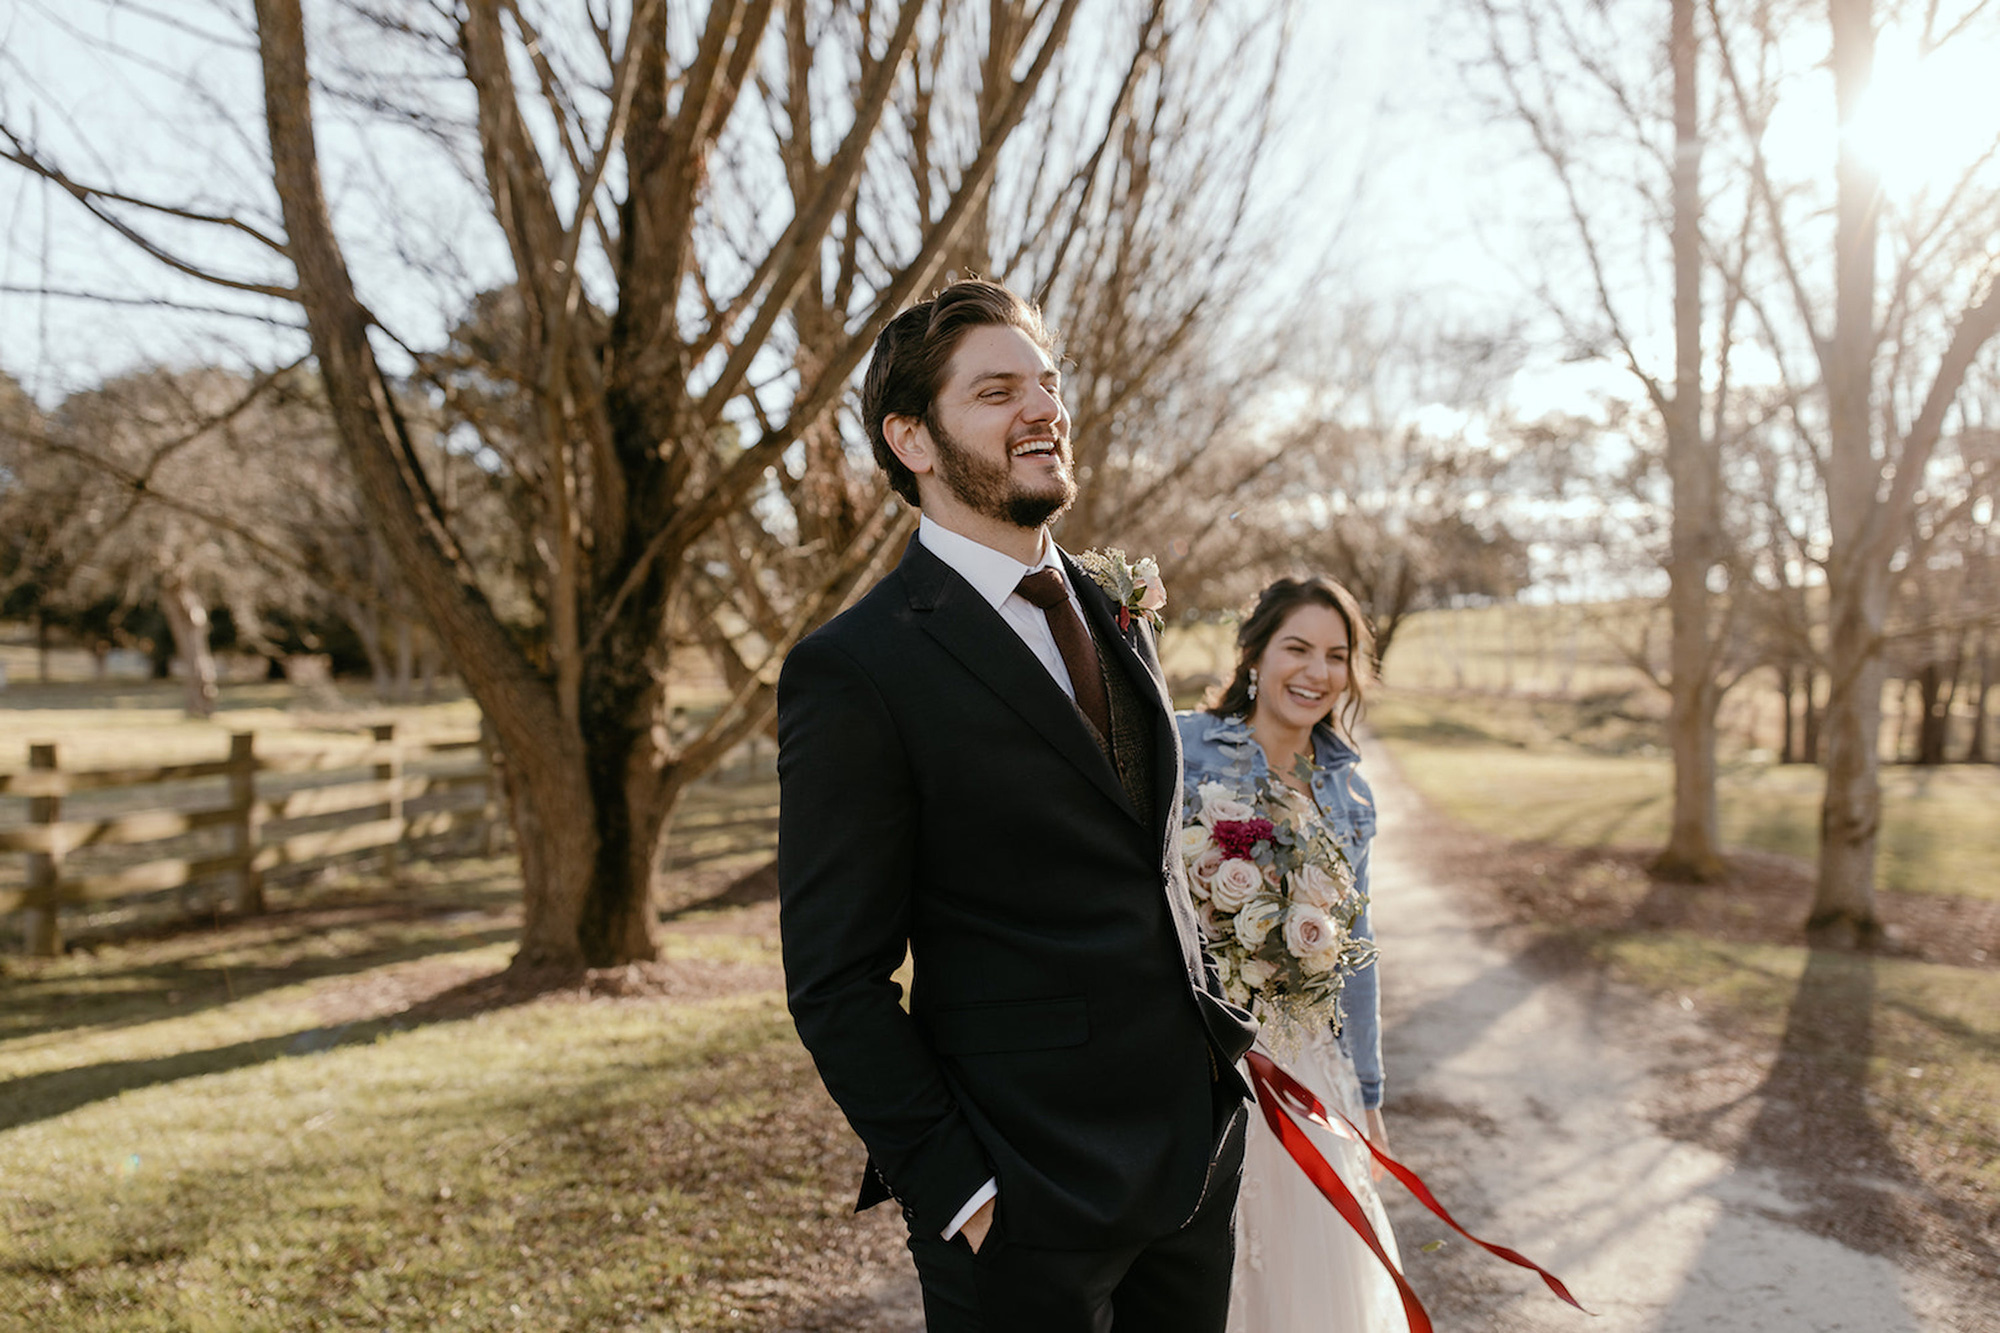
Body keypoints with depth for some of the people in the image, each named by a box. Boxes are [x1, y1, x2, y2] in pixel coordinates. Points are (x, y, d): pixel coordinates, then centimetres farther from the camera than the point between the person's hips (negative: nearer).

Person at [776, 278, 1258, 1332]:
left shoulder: (1118, 620, 9)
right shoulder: (855, 670, -15)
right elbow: (836, 984, -14)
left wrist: (1215, 1036, 12)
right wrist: (956, 1192, -14)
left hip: (1197, 1152, 7)